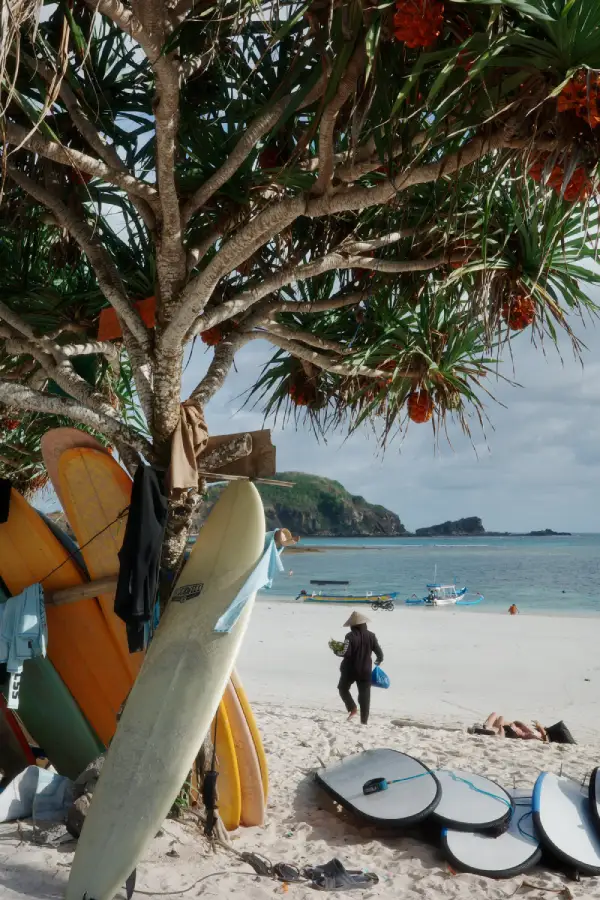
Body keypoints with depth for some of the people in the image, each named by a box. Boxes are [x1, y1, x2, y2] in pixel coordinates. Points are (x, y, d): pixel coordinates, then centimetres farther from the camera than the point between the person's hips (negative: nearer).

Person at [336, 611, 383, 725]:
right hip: (365, 670, 3)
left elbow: (346, 653, -22)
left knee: (343, 688, 20)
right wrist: (379, 660, 25)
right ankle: (364, 720, 11)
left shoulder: (351, 636, -15)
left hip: (350, 670, -3)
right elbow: (379, 652, 4)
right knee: (364, 695, 11)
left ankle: (352, 708, 4)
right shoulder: (371, 636, -1)